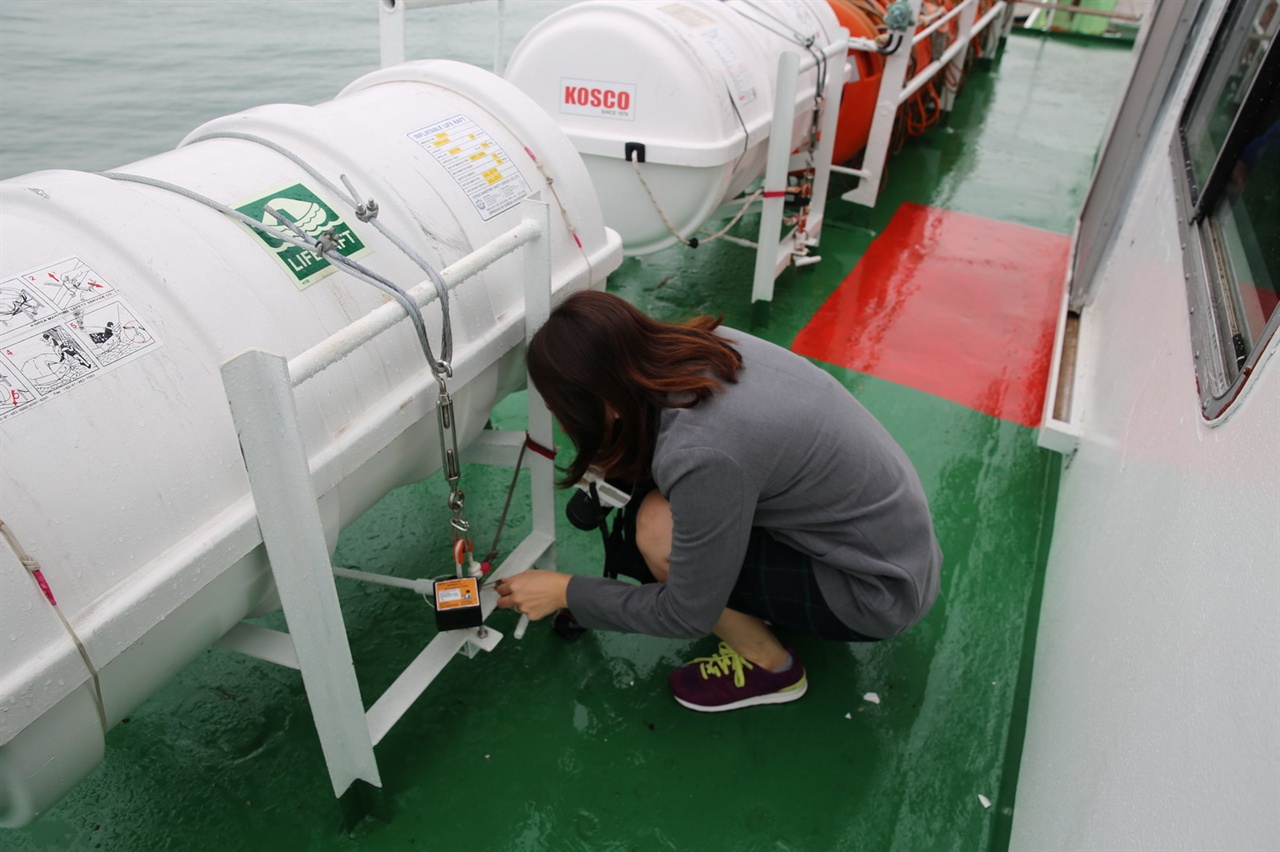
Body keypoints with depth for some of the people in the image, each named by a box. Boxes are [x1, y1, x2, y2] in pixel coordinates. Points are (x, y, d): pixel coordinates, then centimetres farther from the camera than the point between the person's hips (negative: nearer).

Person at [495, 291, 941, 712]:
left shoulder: (702, 456, -33)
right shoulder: (707, 343, -11)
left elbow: (688, 616, -19)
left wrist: (565, 592, -8)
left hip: (878, 591, -7)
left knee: (660, 534, -19)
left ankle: (771, 667, 6)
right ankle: (768, 605, 18)